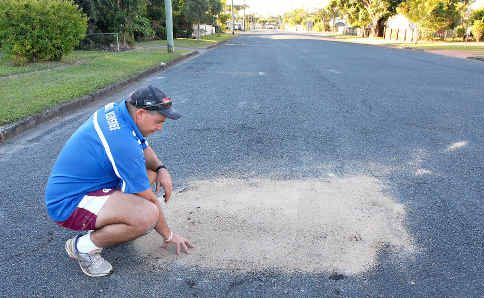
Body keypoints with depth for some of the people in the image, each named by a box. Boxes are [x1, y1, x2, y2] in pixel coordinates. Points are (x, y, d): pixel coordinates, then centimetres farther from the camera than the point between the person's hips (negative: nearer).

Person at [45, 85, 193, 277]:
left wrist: (161, 169, -4)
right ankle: (84, 246, -6)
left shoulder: (117, 109, -3)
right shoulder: (124, 143, -30)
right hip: (68, 204, -10)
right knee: (148, 215, -29)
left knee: (149, 172, 9)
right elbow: (149, 200, -19)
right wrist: (169, 235, -5)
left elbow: (145, 149, 16)